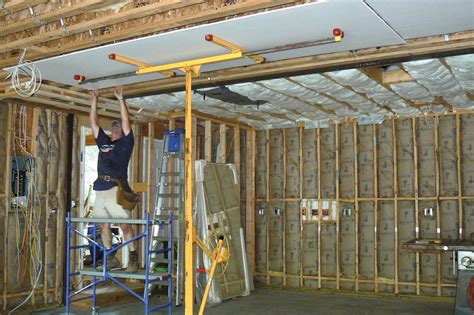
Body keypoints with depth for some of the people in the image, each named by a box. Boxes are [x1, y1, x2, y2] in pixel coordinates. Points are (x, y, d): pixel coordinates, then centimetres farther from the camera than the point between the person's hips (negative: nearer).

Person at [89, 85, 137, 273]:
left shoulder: (125, 143, 8)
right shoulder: (103, 142, 22)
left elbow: (126, 122, -1)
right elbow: (94, 122, 23)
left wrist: (120, 99, -2)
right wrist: (94, 101, 21)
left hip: (117, 189, -6)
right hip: (100, 190, 6)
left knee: (125, 225, -9)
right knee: (103, 225, 6)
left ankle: (133, 258, -3)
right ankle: (111, 259, 14)